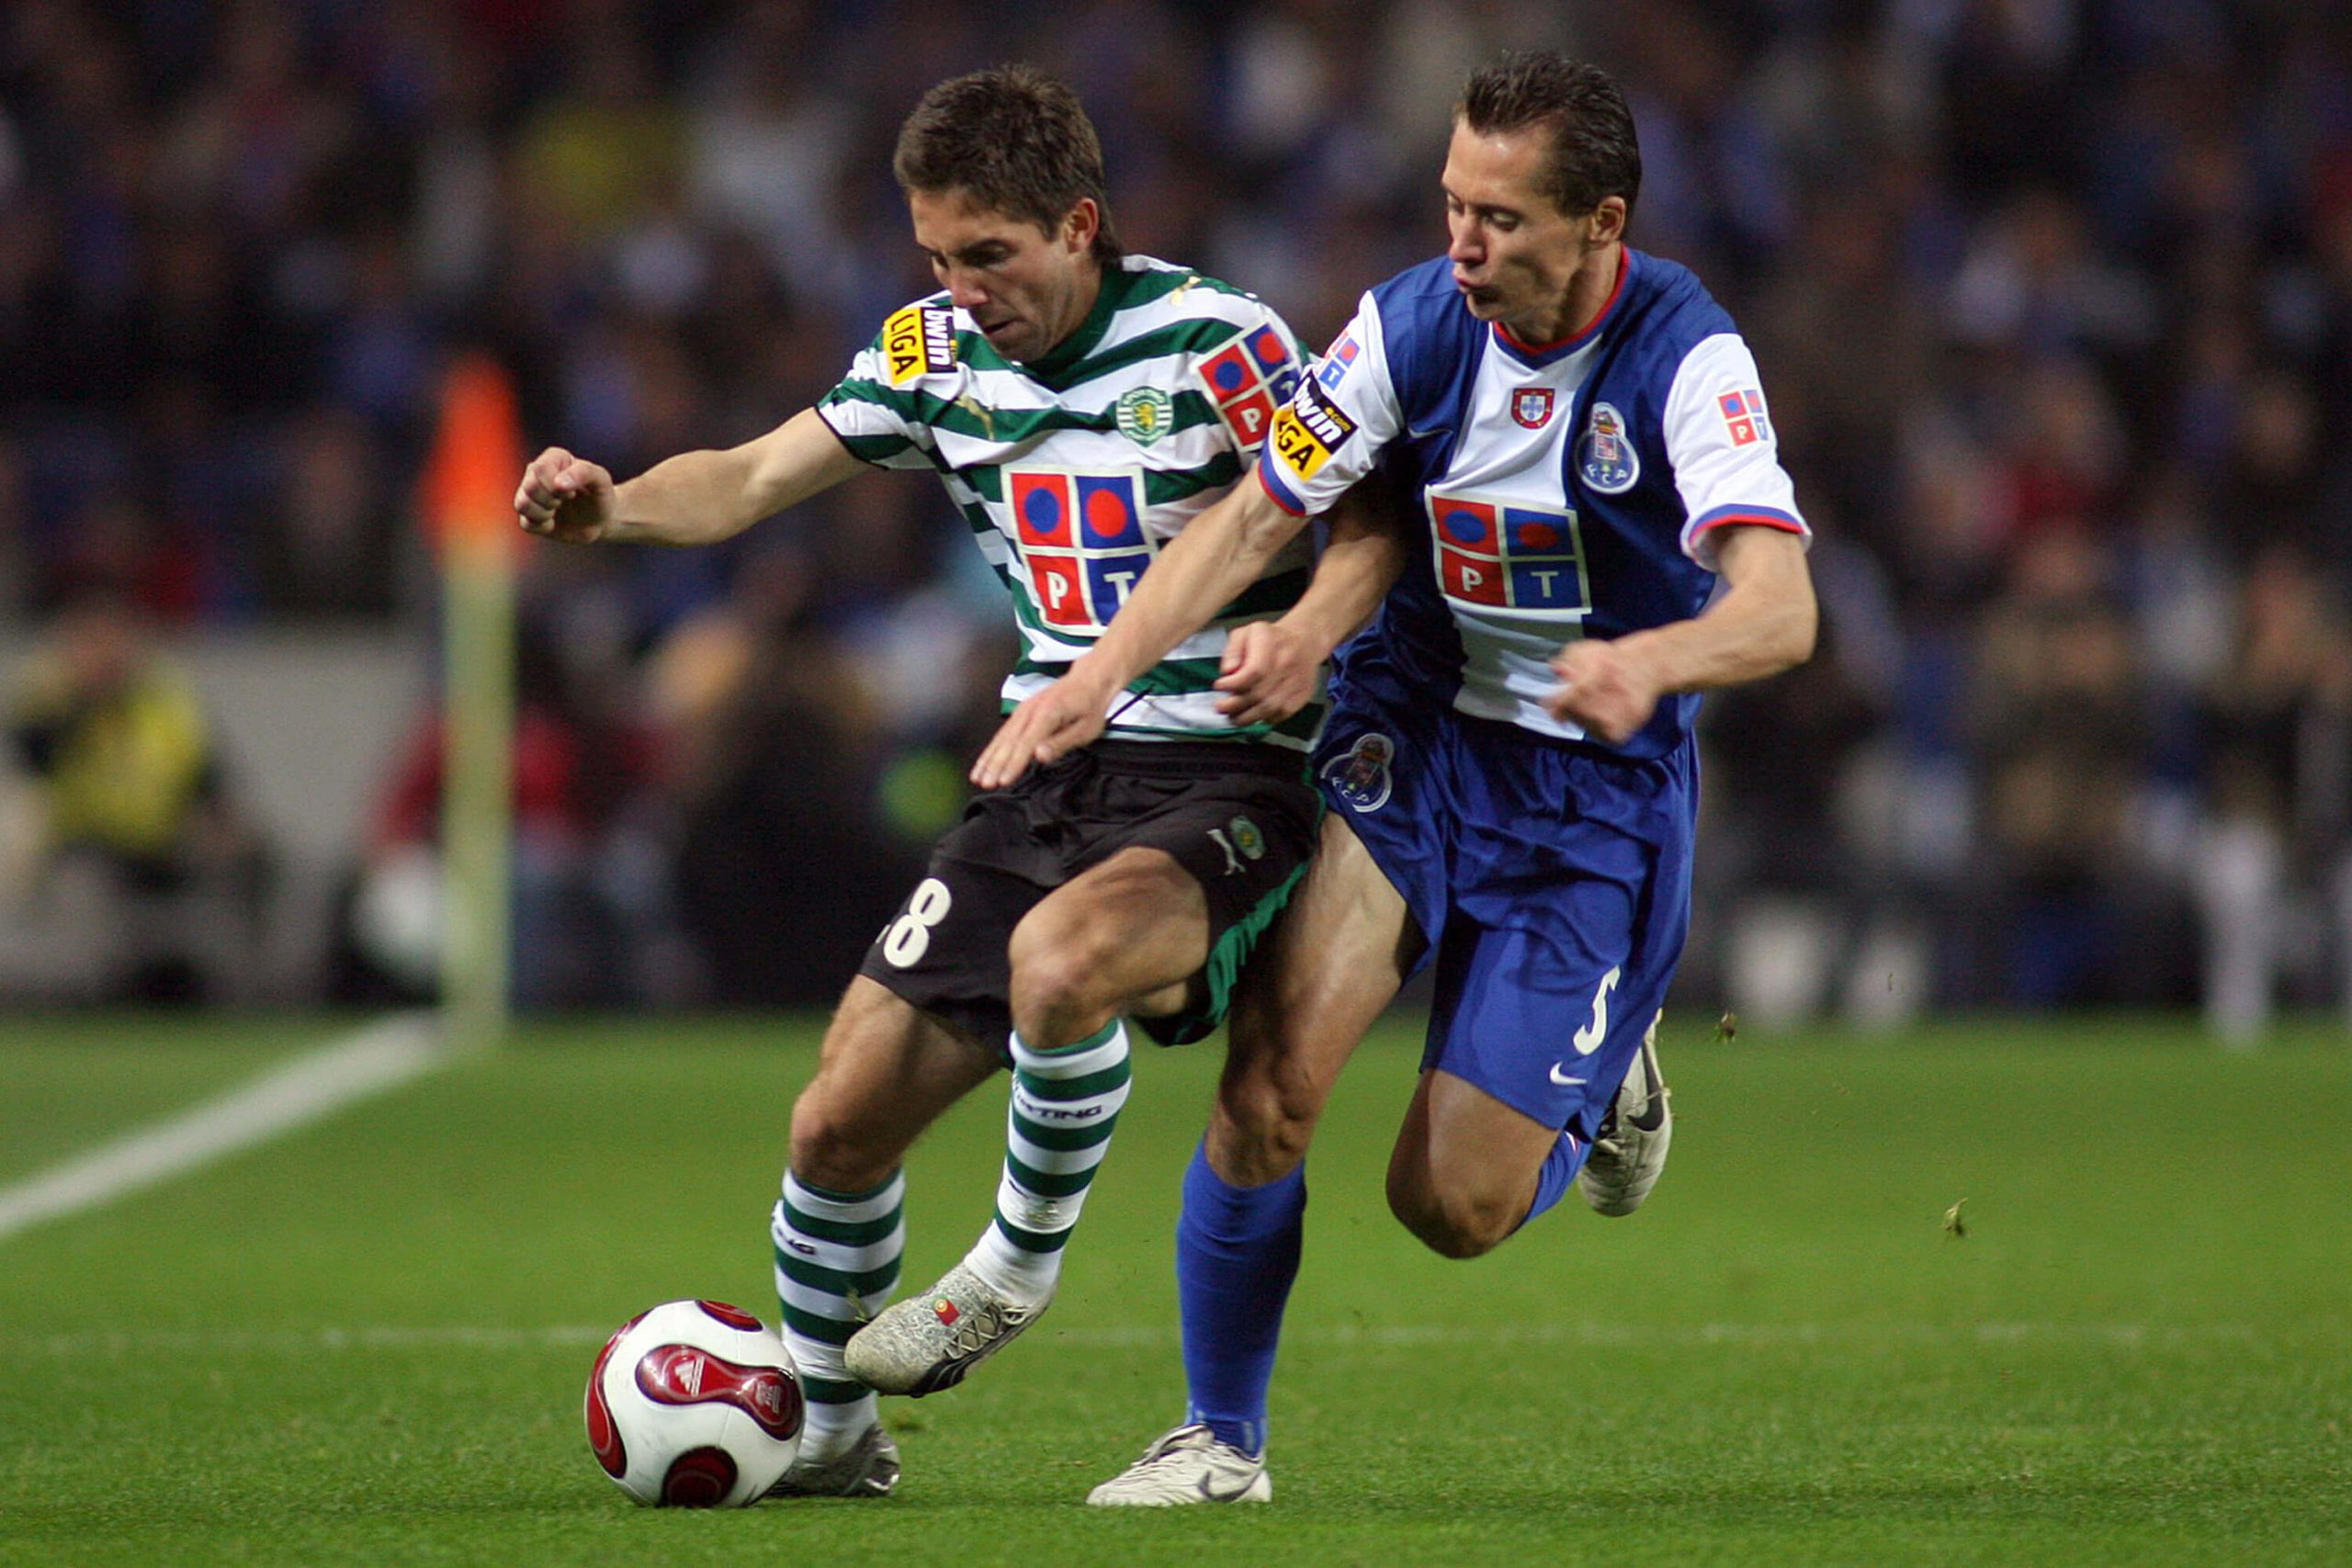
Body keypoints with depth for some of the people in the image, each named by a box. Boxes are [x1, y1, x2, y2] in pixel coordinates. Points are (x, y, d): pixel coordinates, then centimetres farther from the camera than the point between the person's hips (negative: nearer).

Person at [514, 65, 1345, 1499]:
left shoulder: (1216, 344, -12)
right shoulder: (940, 352, 6)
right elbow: (751, 482, 4)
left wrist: (1298, 631, -37)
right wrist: (610, 505, -17)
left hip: (1221, 782, -6)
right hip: (1045, 780, 6)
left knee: (1056, 962, -37)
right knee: (842, 1120, -1)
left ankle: (1024, 1263, -10)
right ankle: (826, 1430, 22)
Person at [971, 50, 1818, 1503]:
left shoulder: (1686, 359, -20)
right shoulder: (1413, 323, -9)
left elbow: (1780, 608, -32)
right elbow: (1256, 515, -2)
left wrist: (1648, 659, -53)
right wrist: (1099, 674, -15)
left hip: (1601, 782, -2)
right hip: (1415, 727, 2)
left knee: (1452, 1206, -5)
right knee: (1276, 1077, -20)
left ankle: (1602, 1087, 31)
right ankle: (1223, 1439, -1)